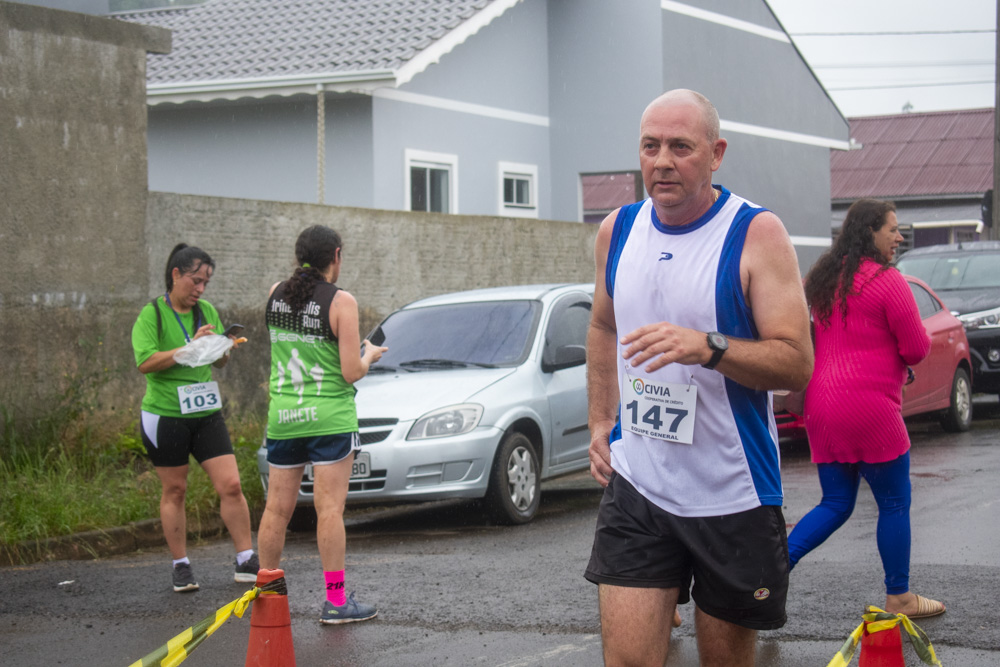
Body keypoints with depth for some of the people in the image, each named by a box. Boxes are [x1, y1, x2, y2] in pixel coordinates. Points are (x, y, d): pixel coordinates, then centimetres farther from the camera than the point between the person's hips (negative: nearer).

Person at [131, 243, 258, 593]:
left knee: (230, 485, -3)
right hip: (165, 415, -4)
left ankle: (246, 562, 4)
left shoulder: (207, 312, 10)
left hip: (206, 413, 4)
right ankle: (181, 566, 16)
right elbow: (146, 362, -18)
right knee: (174, 490, 5)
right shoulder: (152, 315, -6)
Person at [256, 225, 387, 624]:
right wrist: (369, 355, 9)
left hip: (281, 415, 5)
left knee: (276, 509, 10)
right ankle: (335, 601, -1)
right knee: (330, 508, -3)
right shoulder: (341, 302, -10)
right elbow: (352, 371, -12)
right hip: (328, 418, -5)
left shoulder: (276, 295, 6)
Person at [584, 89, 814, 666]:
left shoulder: (756, 234, -9)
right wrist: (601, 422, 15)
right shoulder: (618, 231, 6)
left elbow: (797, 363, -15)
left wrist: (708, 348, -29)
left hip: (733, 498, -3)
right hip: (635, 486, 3)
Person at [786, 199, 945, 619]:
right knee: (895, 503, 8)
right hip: (869, 407, -7)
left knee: (835, 504, 14)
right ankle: (899, 599, 15)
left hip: (821, 405, 7)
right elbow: (917, 348, -10)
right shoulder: (887, 281, -11)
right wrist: (901, 352, 12)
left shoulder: (824, 278, 13)